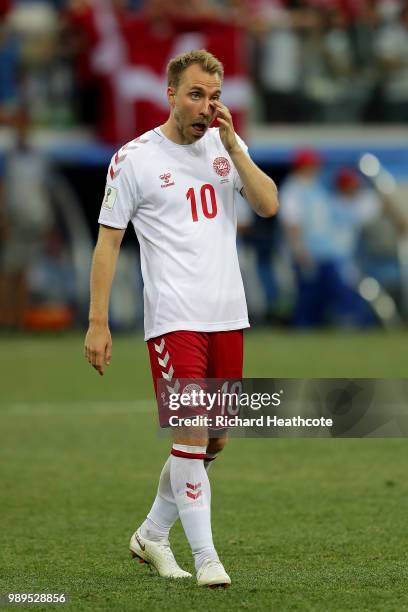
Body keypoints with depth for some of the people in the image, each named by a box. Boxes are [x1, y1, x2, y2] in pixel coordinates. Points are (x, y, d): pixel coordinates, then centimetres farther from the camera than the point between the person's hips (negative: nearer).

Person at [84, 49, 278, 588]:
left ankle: (152, 534, 27)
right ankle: (205, 557, -6)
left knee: (214, 440, 10)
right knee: (192, 432, -13)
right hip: (173, 317, -5)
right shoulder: (134, 159, -4)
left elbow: (268, 205, -3)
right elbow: (108, 242, -2)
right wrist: (98, 323, -6)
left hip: (227, 315, 5)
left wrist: (232, 144, -11)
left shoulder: (226, 146, 9)